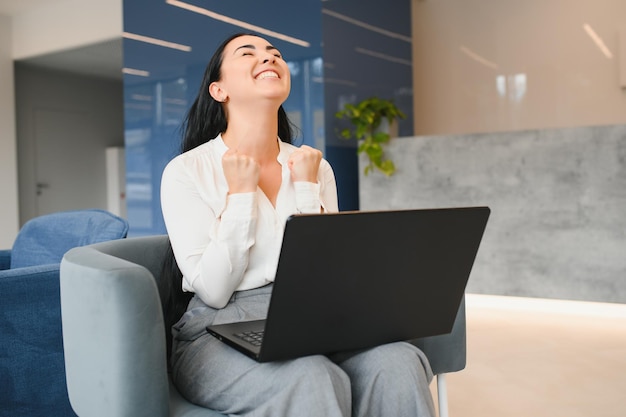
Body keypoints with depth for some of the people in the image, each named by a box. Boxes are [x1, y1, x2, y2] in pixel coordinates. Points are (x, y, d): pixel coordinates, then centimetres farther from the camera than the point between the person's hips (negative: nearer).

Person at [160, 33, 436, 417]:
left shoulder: (315, 167, 8)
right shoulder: (186, 171, -3)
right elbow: (213, 292, -9)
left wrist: (307, 189, -5)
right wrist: (241, 193, -11)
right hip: (221, 333, -3)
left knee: (397, 363, -26)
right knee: (313, 380, -35)